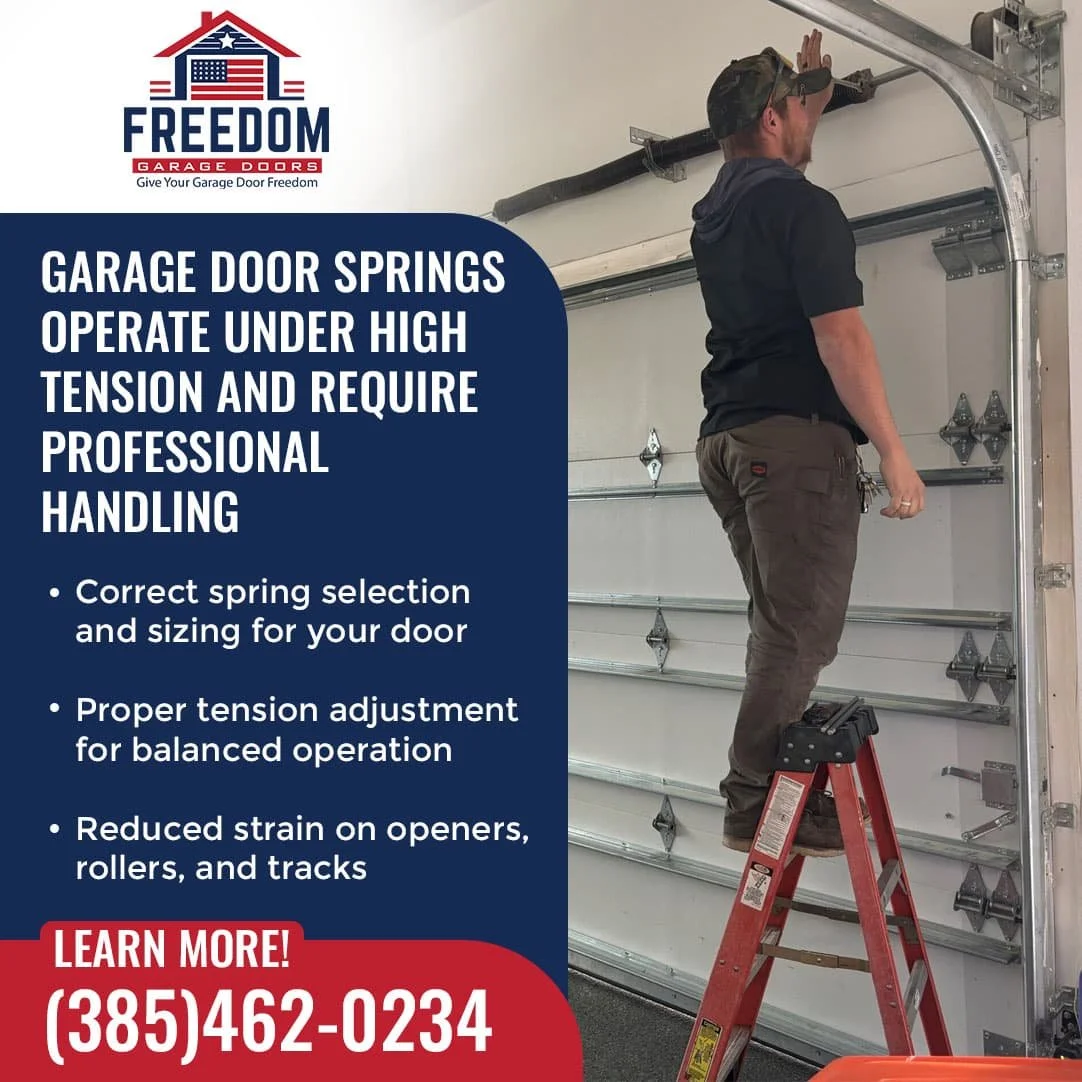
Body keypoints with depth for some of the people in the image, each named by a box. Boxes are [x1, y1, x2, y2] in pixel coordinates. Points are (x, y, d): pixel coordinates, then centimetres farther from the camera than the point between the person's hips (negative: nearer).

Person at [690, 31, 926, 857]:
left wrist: (817, 91, 49)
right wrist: (894, 452, -12)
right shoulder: (802, 204, -6)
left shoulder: (717, 207, 18)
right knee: (801, 631, -7)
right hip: (797, 436, -8)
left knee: (782, 629, 11)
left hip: (728, 438, 9)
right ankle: (758, 809, -6)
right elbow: (840, 337, -14)